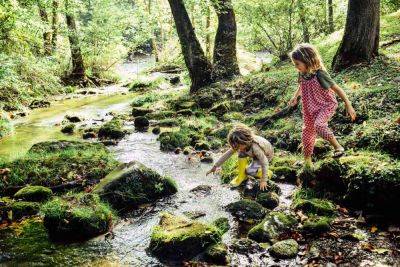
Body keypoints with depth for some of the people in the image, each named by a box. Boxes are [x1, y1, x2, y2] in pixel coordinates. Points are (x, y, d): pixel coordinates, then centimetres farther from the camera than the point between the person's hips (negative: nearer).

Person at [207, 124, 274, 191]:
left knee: (249, 171, -20)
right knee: (241, 153, -24)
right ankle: (242, 176, -5)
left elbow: (264, 163, -35)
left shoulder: (255, 147, -44)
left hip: (266, 155, -6)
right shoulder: (239, 144, -26)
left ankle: (267, 173, 6)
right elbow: (228, 153, -17)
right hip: (255, 154, 6)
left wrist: (263, 180, -30)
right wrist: (215, 166, -16)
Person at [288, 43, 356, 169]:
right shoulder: (302, 74, -7)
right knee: (307, 131, 12)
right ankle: (307, 159, 30)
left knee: (319, 125, -32)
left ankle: (338, 147, -12)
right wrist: (295, 97, 10)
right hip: (310, 109, 7)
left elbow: (337, 89, -20)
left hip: (326, 106, -7)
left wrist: (348, 105, -19)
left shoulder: (319, 74, -26)